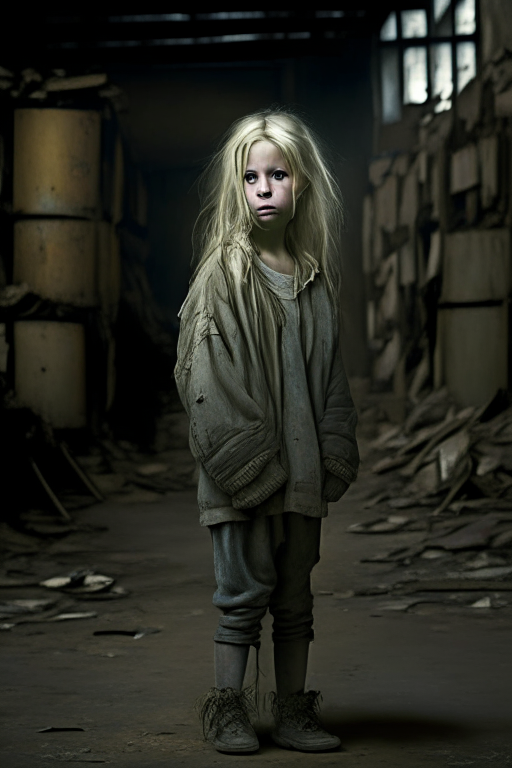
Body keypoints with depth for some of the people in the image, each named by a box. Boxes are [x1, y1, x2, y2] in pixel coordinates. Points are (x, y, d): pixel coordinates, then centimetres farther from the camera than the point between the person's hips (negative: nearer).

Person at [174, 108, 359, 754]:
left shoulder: (316, 275, 10)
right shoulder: (224, 270, -5)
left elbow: (329, 368, 12)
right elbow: (209, 370, -10)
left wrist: (333, 456, 4)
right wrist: (243, 457, -15)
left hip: (301, 464, 5)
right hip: (241, 467, -5)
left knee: (295, 595, 11)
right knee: (245, 589, 1)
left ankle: (293, 713, 21)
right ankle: (227, 712, 14)